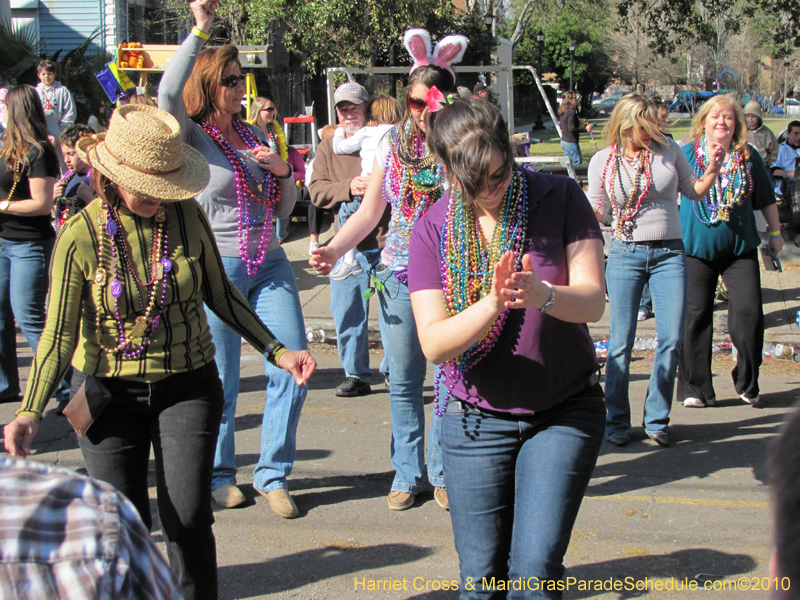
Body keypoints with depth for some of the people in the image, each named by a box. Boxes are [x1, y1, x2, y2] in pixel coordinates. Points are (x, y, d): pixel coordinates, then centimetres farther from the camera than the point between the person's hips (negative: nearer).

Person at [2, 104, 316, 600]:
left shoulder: (187, 215, -6)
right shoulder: (81, 235, -13)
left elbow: (219, 293, 8)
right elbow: (59, 334, -9)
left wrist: (277, 352, 4)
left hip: (187, 385, 1)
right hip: (110, 391, -1)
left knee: (188, 519, -8)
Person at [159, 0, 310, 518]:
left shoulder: (255, 136, 14)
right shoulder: (189, 137, -3)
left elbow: (283, 210, 18)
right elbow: (169, 92, -27)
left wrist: (284, 170, -2)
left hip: (269, 265, 5)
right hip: (215, 268, -5)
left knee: (294, 368, -1)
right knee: (219, 382, 3)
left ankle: (274, 475, 14)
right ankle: (218, 476, 24)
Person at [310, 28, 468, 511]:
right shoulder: (393, 142, 5)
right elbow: (370, 210, 11)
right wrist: (334, 250, -2)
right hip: (399, 275, 3)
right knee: (403, 382, 8)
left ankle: (443, 473, 14)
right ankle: (407, 475, 20)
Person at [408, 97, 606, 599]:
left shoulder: (560, 198, -8)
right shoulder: (433, 232, -6)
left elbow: (593, 301, -15)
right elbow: (434, 344, -14)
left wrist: (543, 296, -37)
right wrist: (493, 304, -32)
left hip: (565, 411, -1)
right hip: (477, 418, 1)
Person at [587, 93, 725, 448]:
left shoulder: (669, 150, 2)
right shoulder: (603, 162, 0)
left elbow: (693, 192, 13)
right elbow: (597, 212, 8)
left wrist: (712, 171, -5)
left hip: (670, 254, 1)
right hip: (626, 254, -1)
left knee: (671, 340, -4)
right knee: (621, 342, -1)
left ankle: (656, 420, 11)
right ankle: (617, 422, 13)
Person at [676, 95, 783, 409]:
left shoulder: (749, 158, 4)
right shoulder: (687, 154, 0)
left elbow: (766, 200, 14)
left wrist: (775, 233, 17)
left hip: (740, 248, 1)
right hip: (696, 248, -1)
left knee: (749, 312, -8)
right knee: (695, 317, 1)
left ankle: (747, 384, 10)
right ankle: (695, 388, 12)